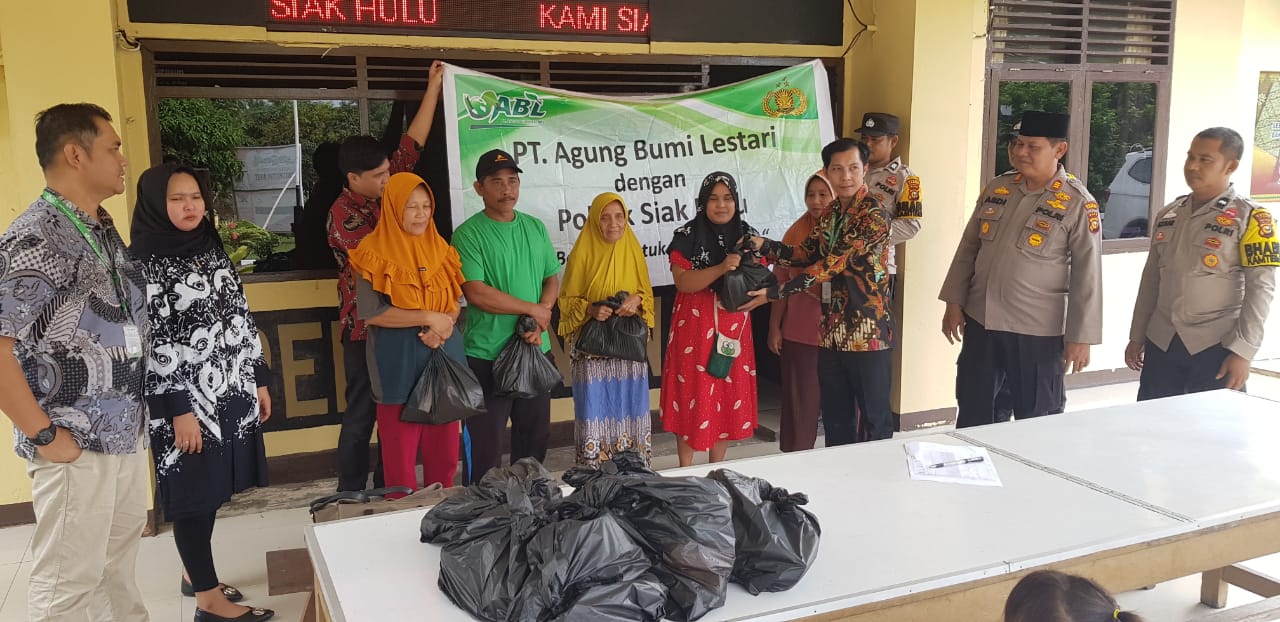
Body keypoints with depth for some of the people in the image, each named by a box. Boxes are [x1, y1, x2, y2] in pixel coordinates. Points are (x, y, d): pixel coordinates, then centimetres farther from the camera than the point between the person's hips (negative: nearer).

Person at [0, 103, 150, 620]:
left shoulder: (106, 233, 10)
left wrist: (134, 416, 12)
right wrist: (43, 434, -18)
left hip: (128, 435, 8)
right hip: (76, 447, -8)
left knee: (120, 565, 20)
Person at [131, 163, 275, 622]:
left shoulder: (213, 251, 10)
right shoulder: (145, 262, -11)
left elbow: (242, 319, 14)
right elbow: (152, 342, -15)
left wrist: (260, 380, 13)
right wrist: (178, 409, -18)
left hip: (231, 392, 7)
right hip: (187, 399, -7)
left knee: (213, 489, 16)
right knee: (195, 493, 2)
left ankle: (195, 573, 33)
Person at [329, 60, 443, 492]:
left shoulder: (385, 191, 4)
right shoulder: (343, 215, -16)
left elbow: (413, 143, 9)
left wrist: (434, 86, 11)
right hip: (366, 329, -7)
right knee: (362, 415, 2)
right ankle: (351, 497, 12)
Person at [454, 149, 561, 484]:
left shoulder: (535, 228, 10)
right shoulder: (469, 233, -8)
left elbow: (552, 278, 12)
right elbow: (475, 292, -16)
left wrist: (541, 320, -7)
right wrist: (533, 309, -10)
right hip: (486, 355, -5)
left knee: (535, 438, 16)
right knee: (484, 447, 2)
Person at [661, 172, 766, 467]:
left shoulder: (748, 236, 6)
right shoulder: (687, 236, -5)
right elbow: (682, 282, -15)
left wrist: (759, 296, -14)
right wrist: (721, 268, -26)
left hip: (734, 329, 4)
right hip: (694, 330, -4)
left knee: (730, 396, 9)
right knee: (692, 396, 1)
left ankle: (717, 468, 24)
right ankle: (686, 470, 13)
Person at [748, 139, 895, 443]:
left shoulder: (874, 215, -16)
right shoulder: (831, 213, 11)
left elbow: (831, 264, -21)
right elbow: (806, 253, 5)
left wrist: (775, 292, -23)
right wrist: (764, 245, -12)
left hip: (868, 334, -7)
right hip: (833, 333, 8)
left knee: (875, 417, 6)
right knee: (835, 417, 16)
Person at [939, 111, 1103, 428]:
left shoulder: (1078, 204, -10)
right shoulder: (997, 188, 4)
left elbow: (1087, 276, -9)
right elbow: (968, 249, 11)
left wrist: (1080, 337, -10)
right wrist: (954, 303, 7)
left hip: (1038, 332, -4)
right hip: (980, 323, 5)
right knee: (972, 415, 16)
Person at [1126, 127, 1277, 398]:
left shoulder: (1250, 217, -5)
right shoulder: (1167, 214, 10)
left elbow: (1260, 288, -9)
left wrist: (1242, 352, -15)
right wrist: (1137, 336, 13)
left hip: (1216, 348, -4)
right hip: (1160, 344, 5)